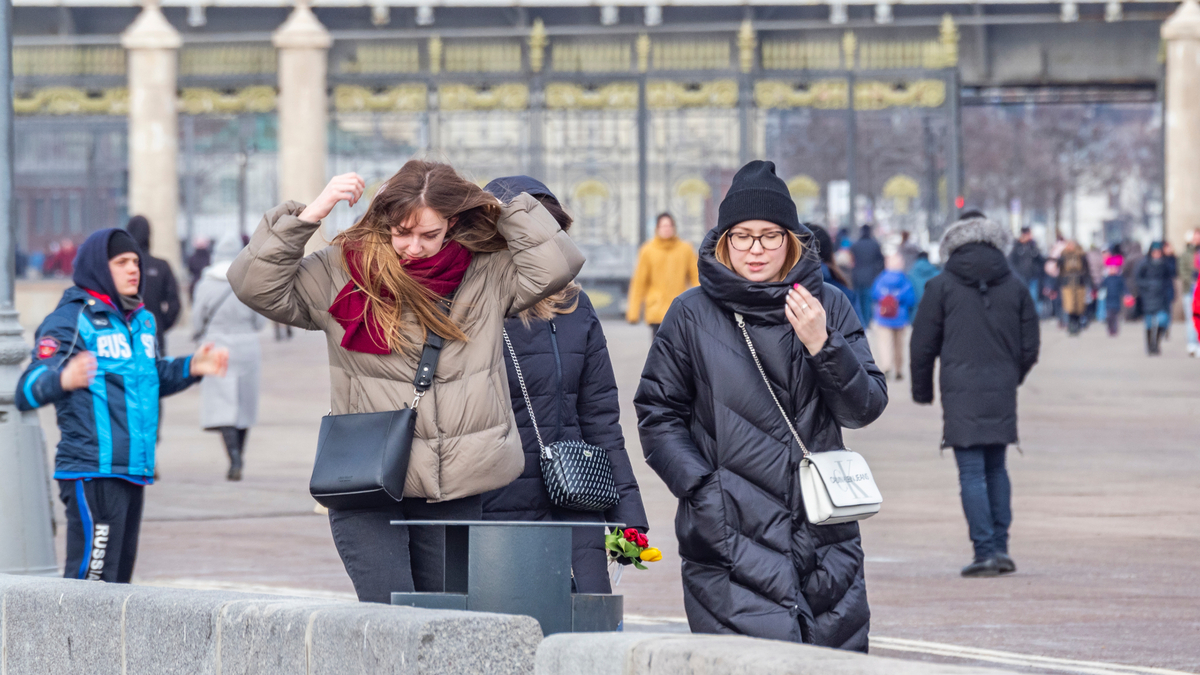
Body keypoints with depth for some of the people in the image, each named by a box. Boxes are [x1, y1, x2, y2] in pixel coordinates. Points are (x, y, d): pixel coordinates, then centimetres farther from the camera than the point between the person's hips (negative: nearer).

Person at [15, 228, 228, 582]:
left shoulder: (142, 320, 17)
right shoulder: (71, 320, -8)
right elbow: (29, 390, -19)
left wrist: (192, 367, 17)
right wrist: (64, 379, -40)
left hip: (134, 472, 9)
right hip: (92, 473, -9)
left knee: (119, 576, 13)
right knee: (91, 578, -14)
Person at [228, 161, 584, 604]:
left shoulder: (486, 275, 8)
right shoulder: (340, 274, 2)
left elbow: (555, 265, 1)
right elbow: (255, 284, -3)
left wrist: (506, 208, 0)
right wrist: (309, 215, -10)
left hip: (455, 495, 2)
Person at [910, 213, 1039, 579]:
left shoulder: (941, 286, 0)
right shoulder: (1016, 287, 8)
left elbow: (922, 345, 2)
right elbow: (1030, 347, 10)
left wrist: (922, 391, 15)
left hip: (961, 395, -3)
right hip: (1002, 392, 3)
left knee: (972, 472, -3)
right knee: (996, 467, 15)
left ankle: (986, 551, -8)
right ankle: (1000, 547, 10)